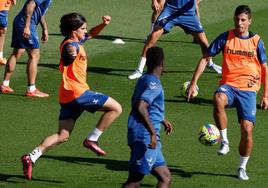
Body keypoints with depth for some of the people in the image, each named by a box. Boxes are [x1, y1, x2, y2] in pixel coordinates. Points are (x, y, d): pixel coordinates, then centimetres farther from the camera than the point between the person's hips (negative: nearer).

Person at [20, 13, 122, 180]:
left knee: (62, 136, 8)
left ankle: (32, 157, -4)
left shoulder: (76, 42, 17)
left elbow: (91, 34, 35)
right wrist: (72, 54, -63)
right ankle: (92, 140, -3)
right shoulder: (71, 45, -13)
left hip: (67, 97, 10)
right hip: (77, 91, -10)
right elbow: (69, 52, -39)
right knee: (116, 108, -5)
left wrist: (103, 25, 16)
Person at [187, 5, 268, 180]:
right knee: (218, 100, -38)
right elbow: (205, 58, 5)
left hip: (248, 89, 1)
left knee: (247, 129, -9)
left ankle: (243, 167, 15)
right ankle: (224, 141, -23)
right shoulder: (225, 38, 2)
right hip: (228, 85, 0)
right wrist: (194, 83, -2)